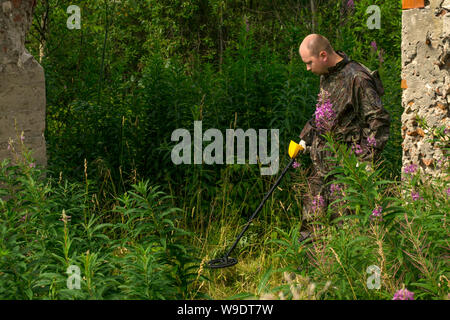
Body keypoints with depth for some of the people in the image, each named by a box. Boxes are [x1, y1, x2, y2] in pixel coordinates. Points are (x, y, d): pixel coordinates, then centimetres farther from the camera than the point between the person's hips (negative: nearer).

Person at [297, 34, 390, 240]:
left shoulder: (357, 79, -18)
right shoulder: (326, 76, 10)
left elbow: (379, 120, -17)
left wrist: (366, 157, -19)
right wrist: (305, 138, 22)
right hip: (321, 159, 8)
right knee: (313, 214, 12)